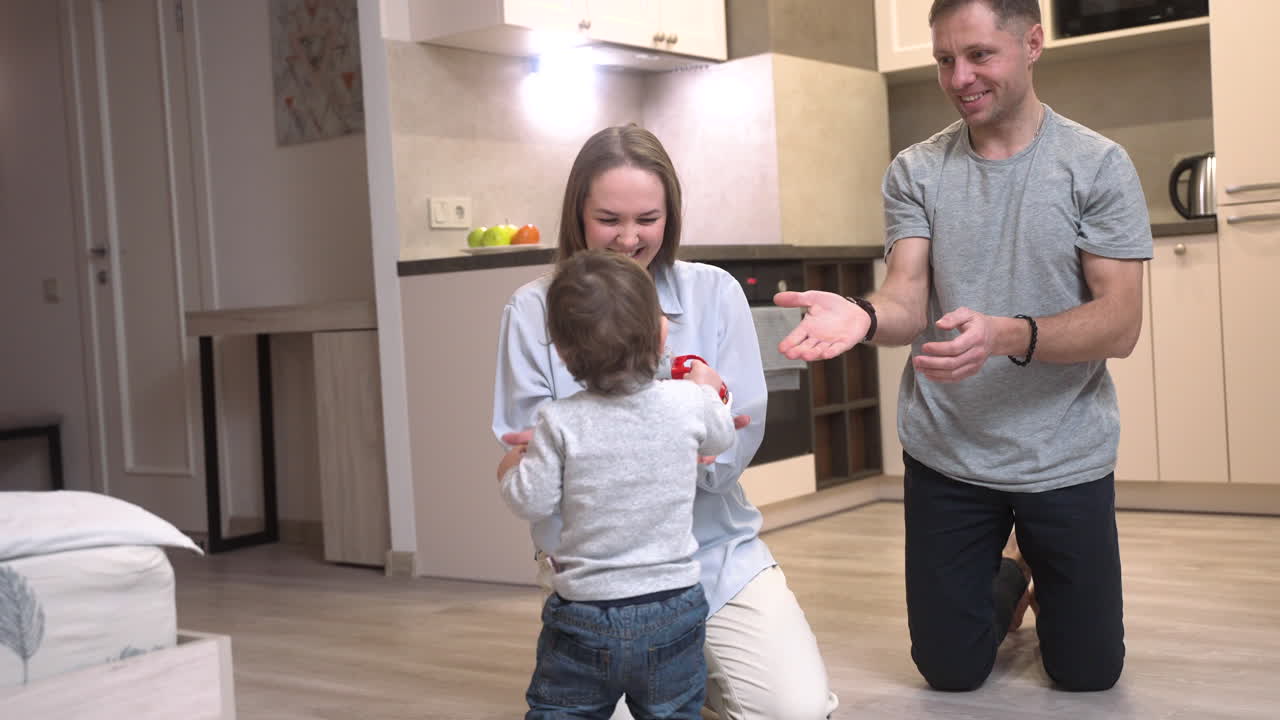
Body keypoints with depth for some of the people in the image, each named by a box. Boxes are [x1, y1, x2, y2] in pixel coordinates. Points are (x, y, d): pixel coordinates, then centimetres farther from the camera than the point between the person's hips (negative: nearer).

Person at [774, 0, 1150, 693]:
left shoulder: (1097, 165, -7)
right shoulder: (915, 172, 0)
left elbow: (1120, 323, -14)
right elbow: (907, 303, -10)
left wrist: (1005, 336, -33)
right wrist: (864, 317, -35)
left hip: (1066, 458, -1)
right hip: (945, 456, 2)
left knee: (1088, 673, 9)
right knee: (951, 672, 10)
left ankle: (1049, 585, 42)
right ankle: (1003, 585, 41)